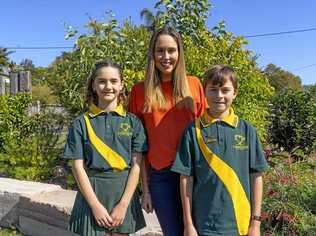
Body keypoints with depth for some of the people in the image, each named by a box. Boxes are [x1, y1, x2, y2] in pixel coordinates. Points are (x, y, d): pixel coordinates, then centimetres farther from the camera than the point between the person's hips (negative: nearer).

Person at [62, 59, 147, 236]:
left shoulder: (132, 121, 1)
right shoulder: (81, 123, -1)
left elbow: (136, 165, -2)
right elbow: (78, 167, -4)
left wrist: (123, 205, -9)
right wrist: (96, 205, -10)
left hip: (124, 191, 1)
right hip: (91, 192, 0)